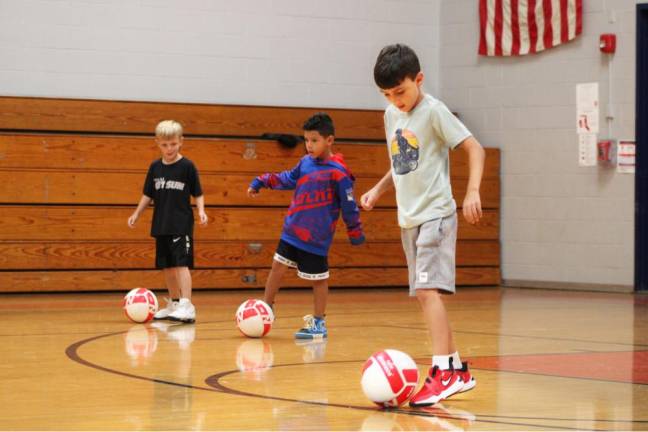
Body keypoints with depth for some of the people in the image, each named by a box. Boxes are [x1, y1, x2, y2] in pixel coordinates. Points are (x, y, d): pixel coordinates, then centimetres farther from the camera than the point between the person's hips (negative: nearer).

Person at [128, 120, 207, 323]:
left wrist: (201, 210, -16)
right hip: (161, 225, 6)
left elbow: (198, 194, -1)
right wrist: (137, 213, 14)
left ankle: (187, 307, -22)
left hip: (182, 225, -6)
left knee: (181, 263, -15)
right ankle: (174, 304, 25)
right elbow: (148, 195, 17)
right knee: (167, 266, 12)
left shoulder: (187, 166, -6)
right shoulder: (155, 167, 8)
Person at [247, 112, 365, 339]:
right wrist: (261, 182, 18)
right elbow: (288, 179, 21)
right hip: (292, 231, 6)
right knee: (278, 267, 12)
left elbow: (349, 206, -9)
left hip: (316, 236, -6)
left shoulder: (338, 172, -15)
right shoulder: (305, 163, 3)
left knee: (318, 278, 4)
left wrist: (355, 233, -4)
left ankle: (319, 323, 17)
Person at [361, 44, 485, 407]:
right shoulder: (392, 115, 11)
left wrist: (473, 191, -24)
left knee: (428, 289, -19)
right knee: (425, 294, 9)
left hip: (435, 214, -8)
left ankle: (443, 372, -23)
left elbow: (474, 147, -13)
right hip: (409, 218, 8)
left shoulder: (433, 111, -11)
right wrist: (378, 190, 11)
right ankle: (458, 370, 18)